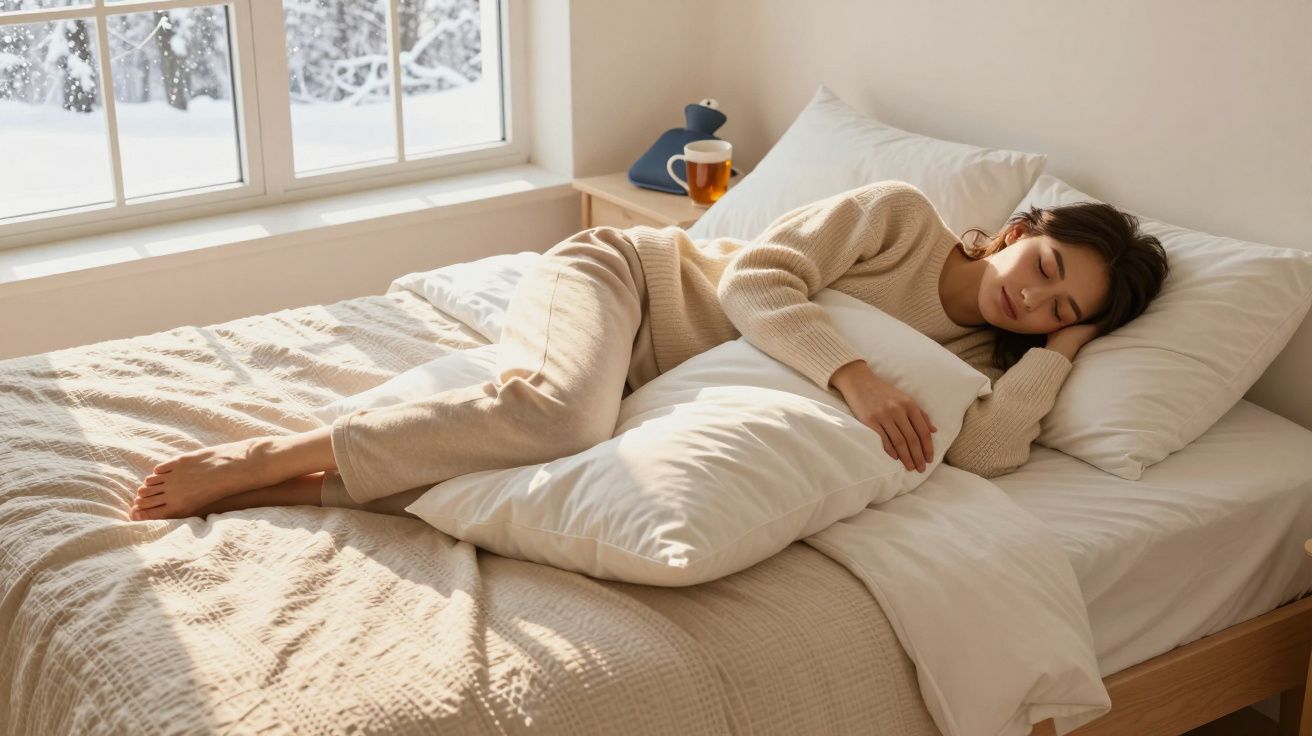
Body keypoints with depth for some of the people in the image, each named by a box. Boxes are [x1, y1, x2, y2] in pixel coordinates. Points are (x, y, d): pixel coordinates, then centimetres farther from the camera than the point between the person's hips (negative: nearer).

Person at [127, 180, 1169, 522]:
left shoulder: (965, 354, 7)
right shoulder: (901, 214, -9)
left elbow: (985, 451, -14)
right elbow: (752, 280, -18)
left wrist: (1063, 349, -7)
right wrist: (853, 375, -31)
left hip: (658, 394, 5)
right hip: (614, 277, -5)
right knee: (560, 413, -38)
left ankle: (289, 487, -17)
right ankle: (256, 457, -27)